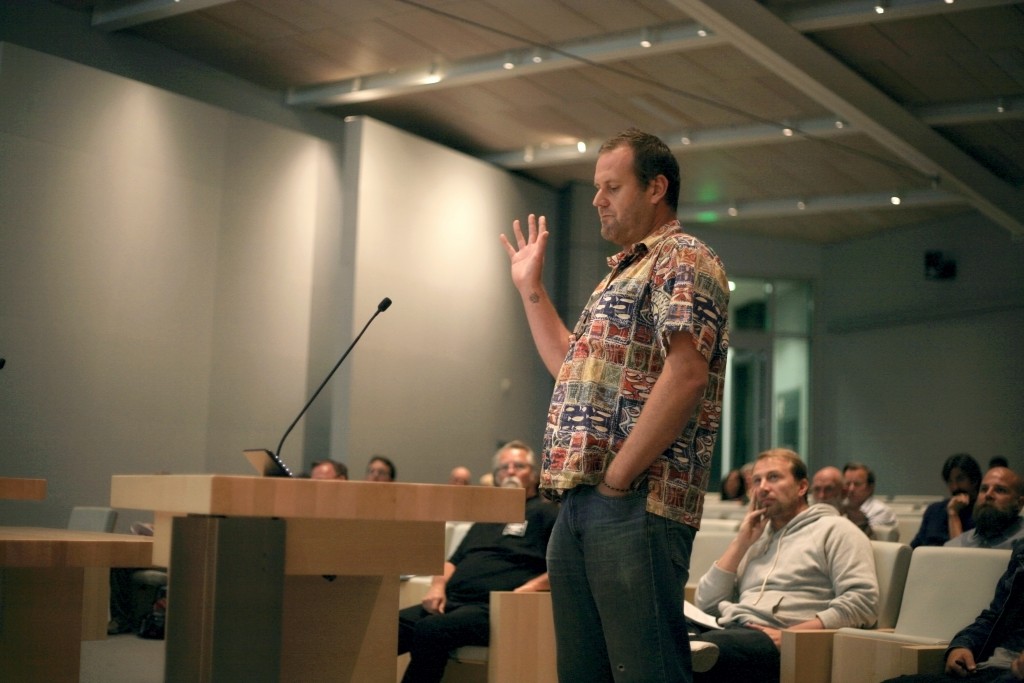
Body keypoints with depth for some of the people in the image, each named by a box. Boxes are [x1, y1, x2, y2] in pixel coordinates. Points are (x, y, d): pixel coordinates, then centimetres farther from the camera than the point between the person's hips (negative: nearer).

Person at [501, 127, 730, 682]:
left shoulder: (682, 261, -5)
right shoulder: (622, 273, 25)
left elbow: (685, 374, -19)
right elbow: (572, 367, 34)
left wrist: (618, 475, -18)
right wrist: (530, 288, 32)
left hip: (635, 504, -10)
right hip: (578, 502, 10)